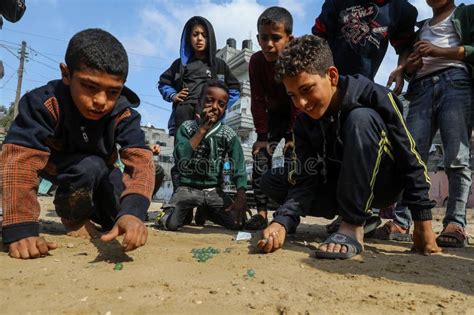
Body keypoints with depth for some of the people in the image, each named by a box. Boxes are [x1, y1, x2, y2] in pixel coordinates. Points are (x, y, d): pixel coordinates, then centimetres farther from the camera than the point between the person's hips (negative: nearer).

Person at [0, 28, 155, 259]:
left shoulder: (124, 113, -30)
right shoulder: (44, 103, -35)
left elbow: (140, 160, -42)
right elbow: (20, 159, -42)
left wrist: (132, 211, -59)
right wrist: (20, 229, -52)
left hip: (100, 170, 3)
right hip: (54, 164, -2)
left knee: (126, 211, -13)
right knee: (89, 167, -34)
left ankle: (94, 211, 21)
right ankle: (72, 216, -4)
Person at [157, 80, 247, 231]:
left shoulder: (229, 135, -2)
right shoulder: (187, 127, -3)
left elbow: (239, 169, -10)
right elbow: (180, 159, -19)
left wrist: (241, 198, -26)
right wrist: (202, 129, -19)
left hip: (214, 190, 2)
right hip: (188, 188, -2)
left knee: (237, 222, -12)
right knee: (168, 223, -23)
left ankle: (206, 212, 18)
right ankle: (186, 213, 15)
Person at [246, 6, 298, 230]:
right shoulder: (256, 61, -17)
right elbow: (258, 100, -15)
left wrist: (294, 135, -25)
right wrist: (262, 134, -18)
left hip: (297, 115, -2)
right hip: (274, 113, 3)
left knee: (293, 157, -15)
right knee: (261, 157, -10)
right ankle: (261, 212, -8)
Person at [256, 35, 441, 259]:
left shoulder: (373, 96, -21)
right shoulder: (304, 123, -9)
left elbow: (410, 160, -17)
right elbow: (305, 180, -15)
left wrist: (423, 223, -16)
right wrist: (282, 222, -32)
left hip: (383, 184, -5)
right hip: (343, 188, 5)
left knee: (361, 118, -31)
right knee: (271, 182, -9)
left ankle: (353, 227, -25)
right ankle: (360, 214, -1)